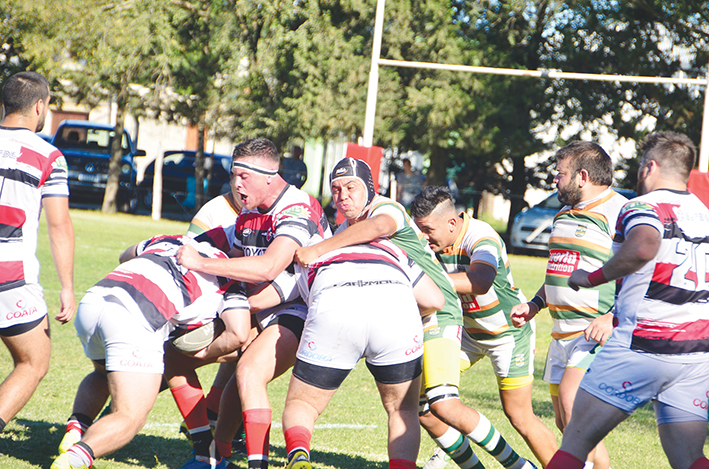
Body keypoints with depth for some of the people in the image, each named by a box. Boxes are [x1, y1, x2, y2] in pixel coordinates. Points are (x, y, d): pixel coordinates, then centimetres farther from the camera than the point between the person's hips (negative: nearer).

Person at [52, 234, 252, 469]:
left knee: (103, 372, 36)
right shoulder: (229, 279, 20)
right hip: (135, 319, -6)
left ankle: (75, 429, 11)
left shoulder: (169, 240, 34)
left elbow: (126, 256, 54)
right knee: (131, 418, 0)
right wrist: (207, 353, 25)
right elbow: (239, 335, 7)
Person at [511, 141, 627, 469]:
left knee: (570, 397, -27)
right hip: (563, 332, 10)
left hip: (600, 331, -10)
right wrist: (534, 305, 18)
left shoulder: (618, 213, -12)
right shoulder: (564, 214, 18)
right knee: (566, 423, 9)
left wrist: (613, 318, -27)